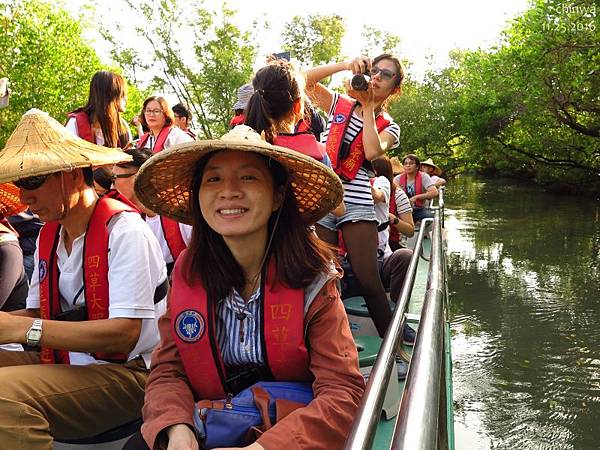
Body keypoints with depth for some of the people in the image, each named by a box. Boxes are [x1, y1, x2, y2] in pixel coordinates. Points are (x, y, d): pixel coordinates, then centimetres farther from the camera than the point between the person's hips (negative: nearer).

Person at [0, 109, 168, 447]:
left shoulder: (124, 231, -14)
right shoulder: (49, 235, 10)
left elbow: (124, 335, -21)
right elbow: (36, 313, 13)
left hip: (129, 372, -8)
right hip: (67, 363, 8)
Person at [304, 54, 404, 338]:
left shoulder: (389, 127, 11)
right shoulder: (339, 104, 13)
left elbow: (372, 152, -11)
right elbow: (307, 80, 0)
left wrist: (369, 107, -3)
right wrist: (345, 65, -9)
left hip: (357, 203, -1)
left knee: (368, 280, -4)